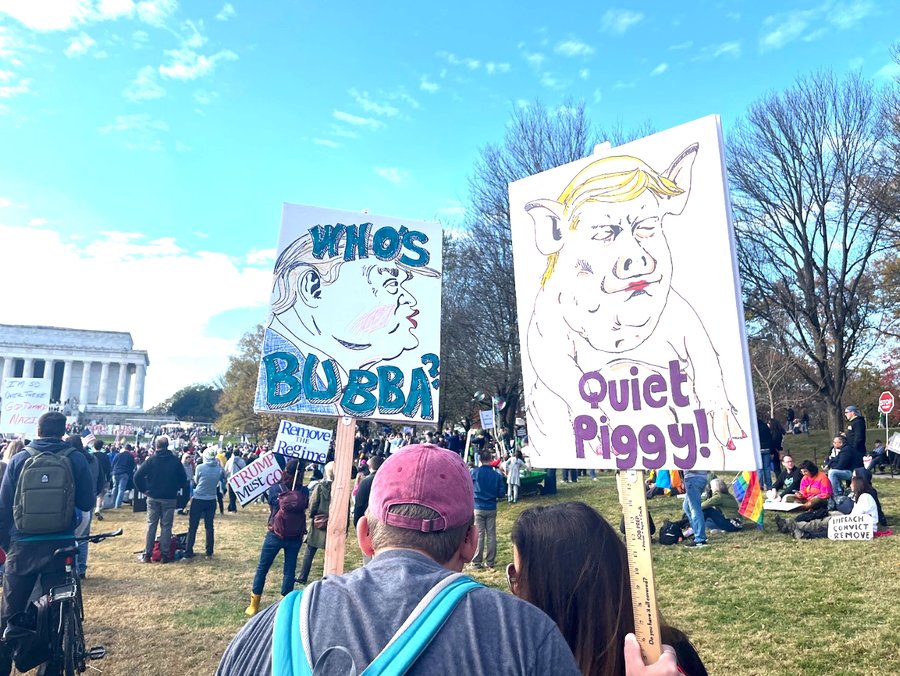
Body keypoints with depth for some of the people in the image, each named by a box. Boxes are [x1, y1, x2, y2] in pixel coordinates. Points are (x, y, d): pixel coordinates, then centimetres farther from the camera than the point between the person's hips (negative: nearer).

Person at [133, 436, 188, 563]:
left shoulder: (151, 460, -5)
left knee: (151, 525, 9)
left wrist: (144, 489, 2)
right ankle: (164, 555, 6)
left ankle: (147, 554, 11)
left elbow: (137, 476, -10)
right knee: (166, 526, 5)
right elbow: (183, 479, -2)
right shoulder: (175, 460, -4)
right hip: (169, 498, 0)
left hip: (153, 497, 1)